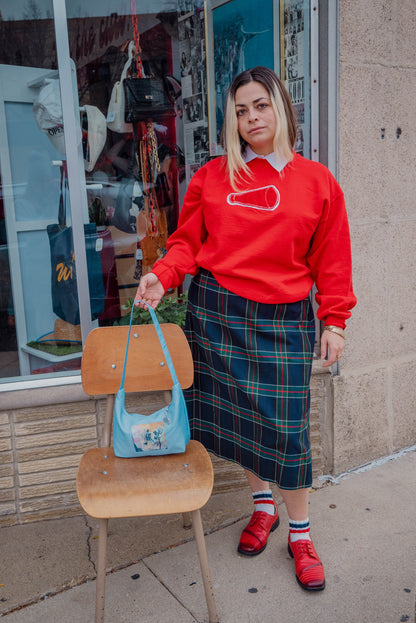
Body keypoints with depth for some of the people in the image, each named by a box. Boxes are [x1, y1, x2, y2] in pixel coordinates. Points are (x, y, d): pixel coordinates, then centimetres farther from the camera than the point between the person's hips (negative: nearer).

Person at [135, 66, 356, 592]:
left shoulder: (317, 182, 4)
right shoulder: (211, 177, 5)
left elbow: (331, 260, 5)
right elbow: (188, 241, 6)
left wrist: (334, 322, 2)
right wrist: (163, 275, -13)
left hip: (283, 320, -1)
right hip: (215, 312, 2)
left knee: (284, 426, 0)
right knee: (234, 416, 11)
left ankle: (300, 533, 24)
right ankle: (263, 506, 37)